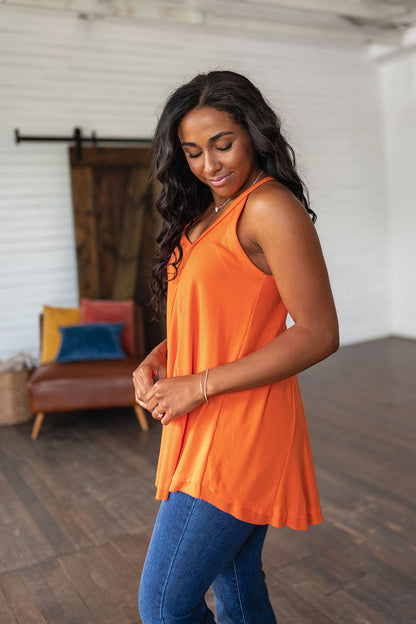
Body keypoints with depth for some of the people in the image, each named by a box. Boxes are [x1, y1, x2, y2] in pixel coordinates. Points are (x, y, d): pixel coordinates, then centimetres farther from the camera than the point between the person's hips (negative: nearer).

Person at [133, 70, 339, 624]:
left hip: (239, 431, -8)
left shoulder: (269, 207, -13)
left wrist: (199, 385, -17)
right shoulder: (204, 215, 14)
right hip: (203, 430, 8)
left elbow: (318, 334, -18)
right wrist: (155, 362, 1)